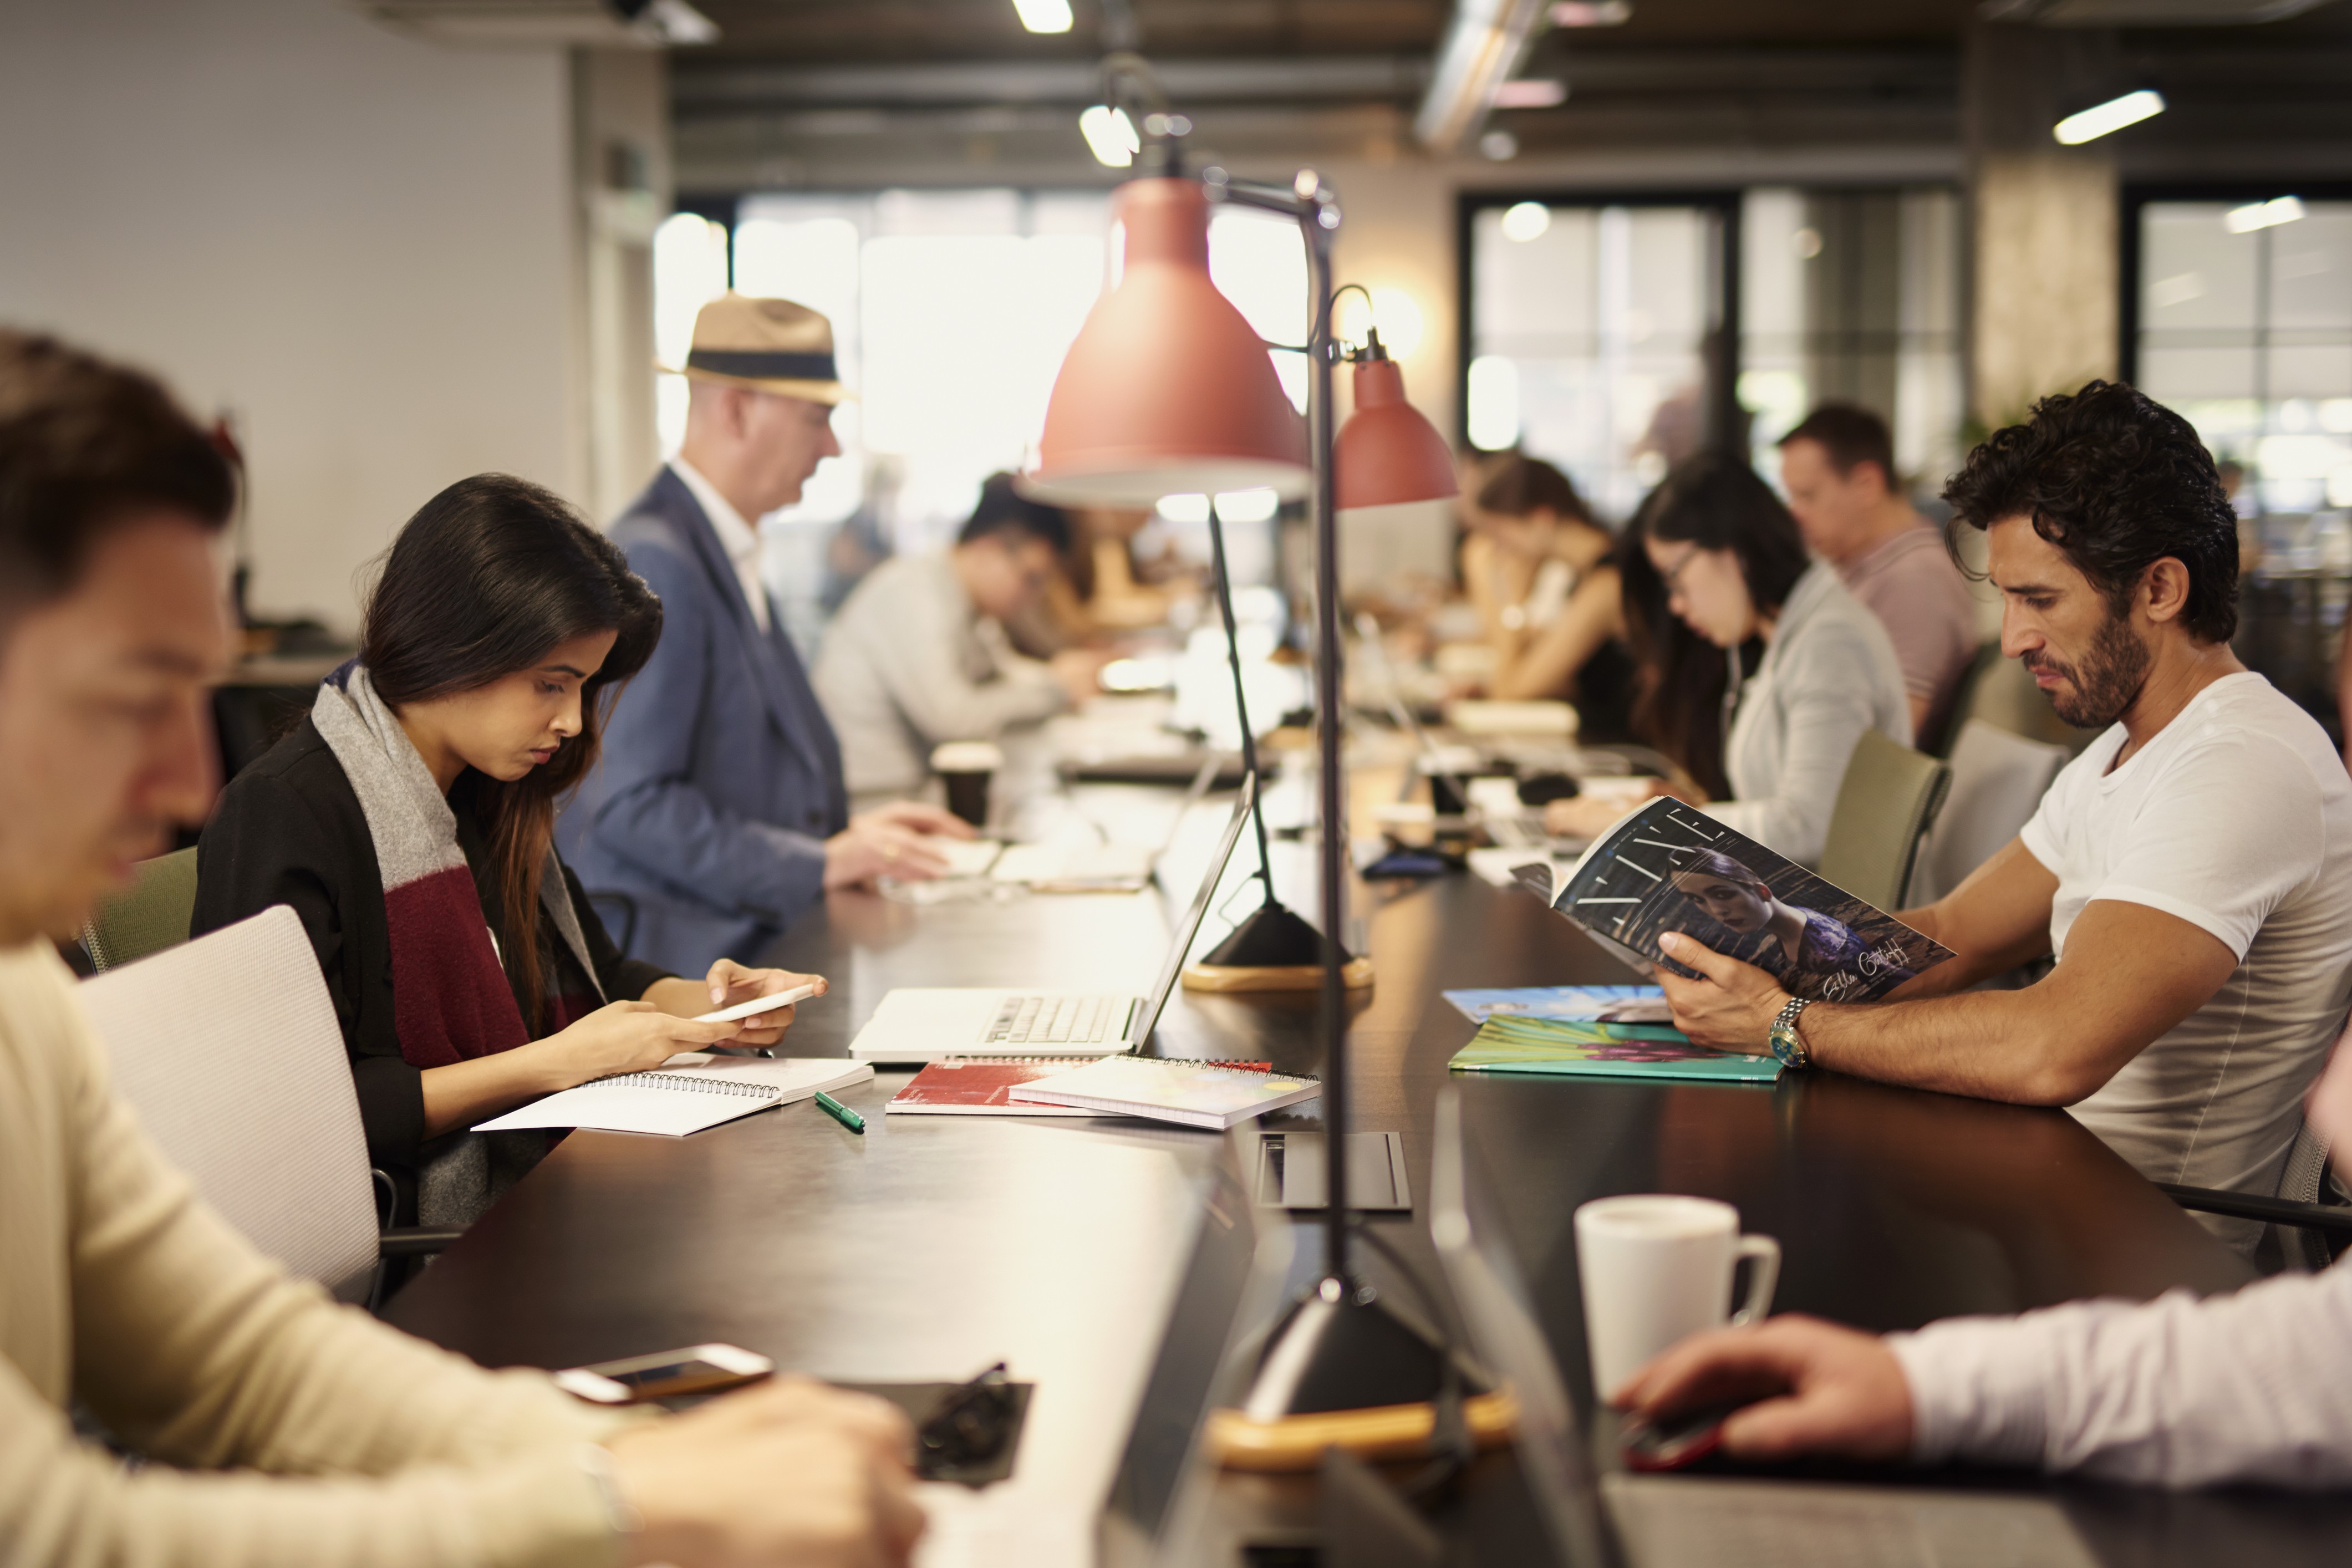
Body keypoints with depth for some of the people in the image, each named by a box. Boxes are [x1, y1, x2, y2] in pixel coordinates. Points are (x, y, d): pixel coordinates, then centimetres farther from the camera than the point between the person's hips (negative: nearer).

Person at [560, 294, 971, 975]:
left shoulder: (726, 557, 18)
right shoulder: (653, 564, -15)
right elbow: (630, 805, -20)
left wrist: (846, 830, 13)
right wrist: (821, 862, -16)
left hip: (757, 939, 10)